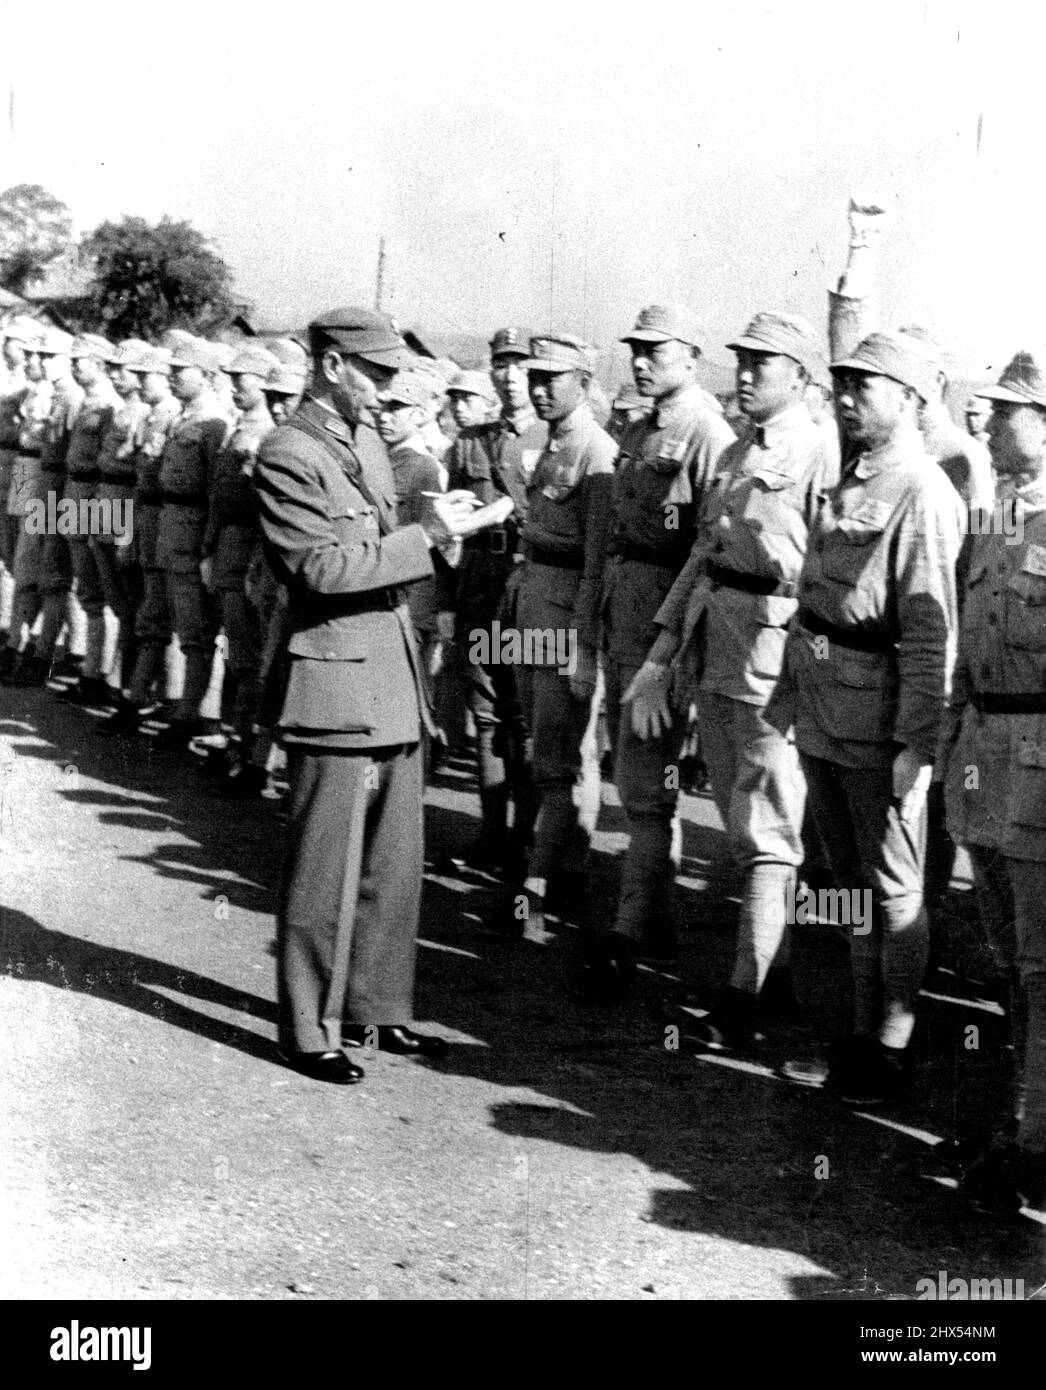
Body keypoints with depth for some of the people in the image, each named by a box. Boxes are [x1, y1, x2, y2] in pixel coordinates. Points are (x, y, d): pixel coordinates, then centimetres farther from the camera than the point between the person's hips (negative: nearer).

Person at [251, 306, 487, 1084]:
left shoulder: (367, 450, 17)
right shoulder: (288, 456, -11)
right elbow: (322, 567, -20)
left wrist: (436, 531, 9)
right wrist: (425, 537, -19)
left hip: (395, 684, 9)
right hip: (337, 684, -9)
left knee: (396, 864, 14)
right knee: (325, 871, -1)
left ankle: (378, 1010, 26)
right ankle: (310, 1032, 10)